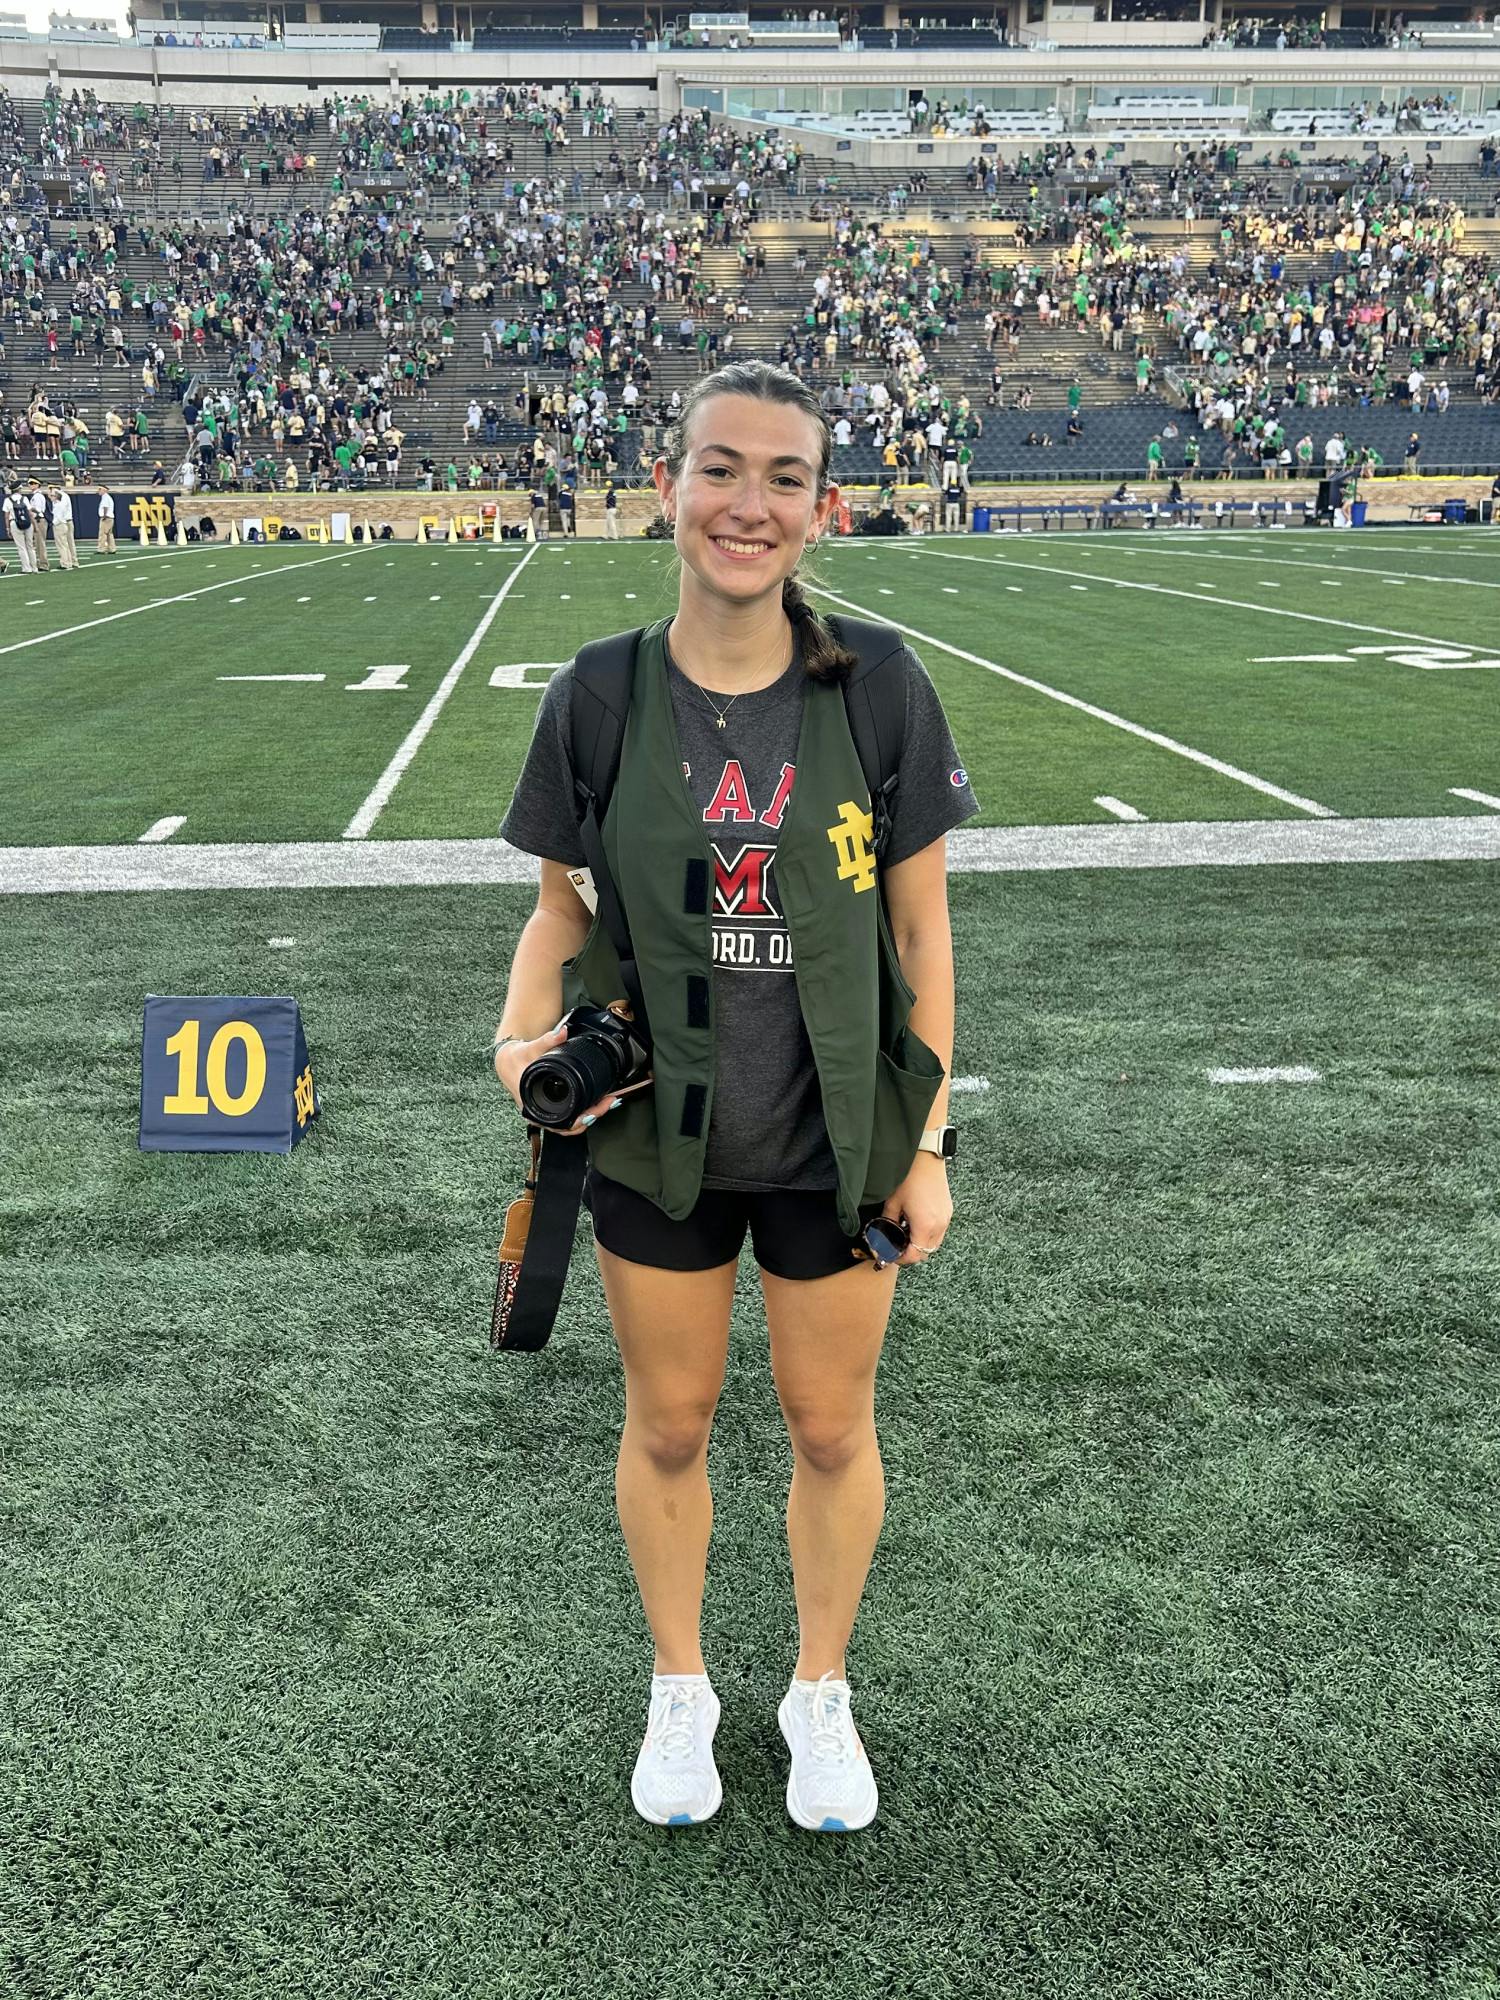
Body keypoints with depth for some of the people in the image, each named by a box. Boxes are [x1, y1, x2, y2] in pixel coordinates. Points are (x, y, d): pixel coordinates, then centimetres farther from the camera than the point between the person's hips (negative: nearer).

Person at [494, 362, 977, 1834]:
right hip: (654, 1143, 1)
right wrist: (522, 1035, -16)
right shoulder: (594, 702, -8)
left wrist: (929, 1145, -3)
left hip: (839, 1144, 0)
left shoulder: (880, 689, -9)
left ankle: (819, 1691, 42)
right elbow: (561, 911, 4)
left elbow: (919, 932, -4)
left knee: (832, 1431, 15)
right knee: (667, 1427, 17)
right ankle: (679, 1688, 43)